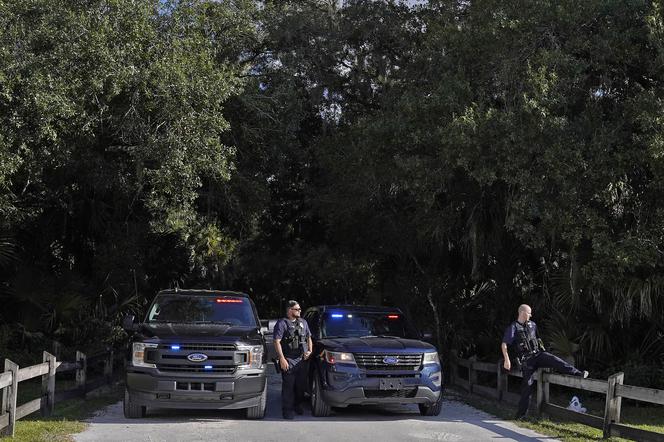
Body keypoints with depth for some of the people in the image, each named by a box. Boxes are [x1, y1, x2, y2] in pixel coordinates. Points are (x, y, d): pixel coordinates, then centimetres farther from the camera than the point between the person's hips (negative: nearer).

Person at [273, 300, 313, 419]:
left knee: (301, 385, 10)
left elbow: (309, 338, 27)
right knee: (288, 386, -6)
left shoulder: (303, 322, 17)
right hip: (288, 361, -6)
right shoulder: (282, 323, -4)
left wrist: (310, 351, 10)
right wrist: (282, 359, -17)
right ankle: (287, 410, -1)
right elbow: (277, 342, -10)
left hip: (302, 360, 6)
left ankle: (297, 405, 27)